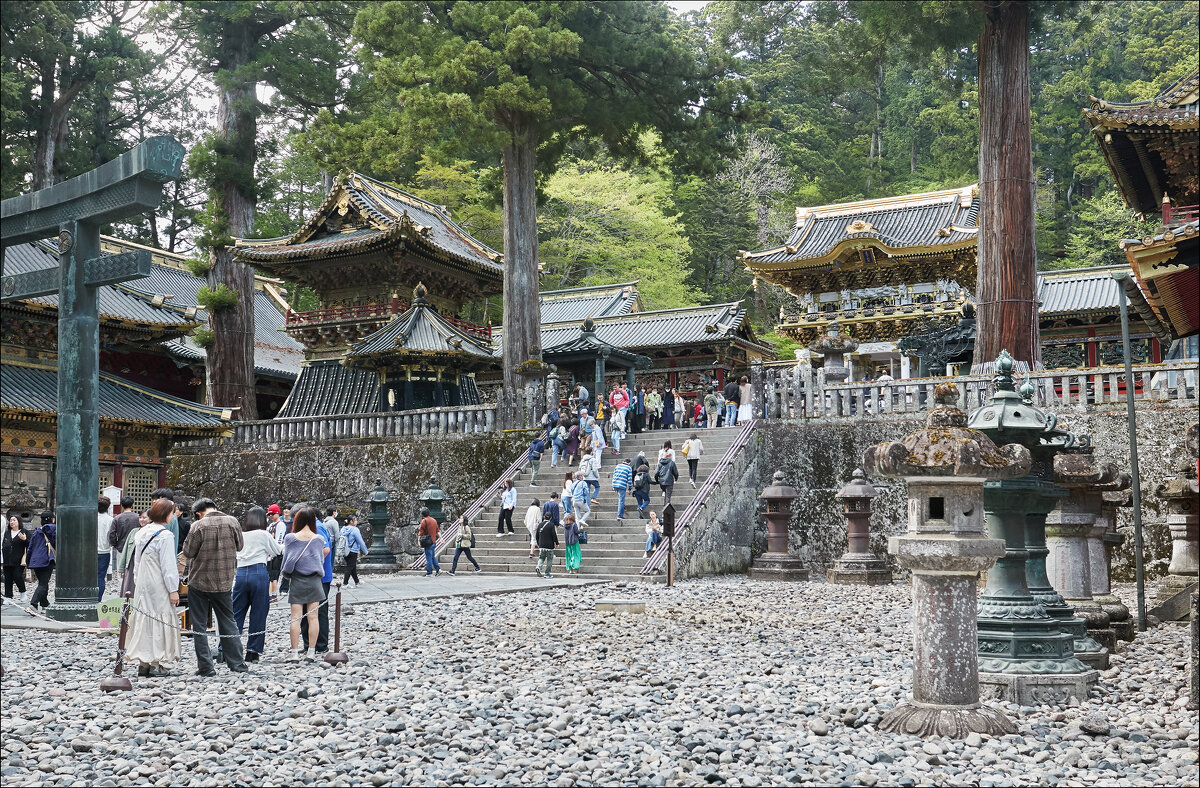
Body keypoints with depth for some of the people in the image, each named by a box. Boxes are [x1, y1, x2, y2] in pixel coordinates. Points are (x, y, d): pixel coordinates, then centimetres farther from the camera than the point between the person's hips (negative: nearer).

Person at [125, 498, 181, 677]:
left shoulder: (141, 533, 10)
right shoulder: (165, 535, -15)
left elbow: (137, 560, 15)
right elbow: (168, 565, -16)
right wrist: (173, 590, -12)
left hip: (142, 584, 8)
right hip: (158, 585, -8)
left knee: (144, 618, 11)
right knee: (159, 620, -1)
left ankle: (143, 663, 16)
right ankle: (155, 664, 0)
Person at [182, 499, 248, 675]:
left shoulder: (199, 525, -14)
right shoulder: (232, 522, -4)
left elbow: (188, 552, -8)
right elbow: (240, 545, 9)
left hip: (199, 582, -3)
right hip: (224, 582, 3)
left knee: (199, 625, 7)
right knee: (228, 623, 15)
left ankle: (205, 667, 5)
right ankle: (237, 663, 14)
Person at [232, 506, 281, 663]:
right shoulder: (263, 535, -1)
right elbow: (279, 552, 9)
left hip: (240, 573, 3)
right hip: (259, 573, -3)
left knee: (236, 614, 8)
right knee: (258, 614, 5)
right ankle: (253, 652, 7)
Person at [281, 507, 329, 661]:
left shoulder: (290, 538, -5)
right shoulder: (319, 539, -2)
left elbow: (286, 560, 1)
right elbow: (321, 559, 5)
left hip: (297, 581, -1)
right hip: (314, 580, 1)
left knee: (296, 617, 0)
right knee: (313, 616, 3)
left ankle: (294, 652, -1)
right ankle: (311, 651, 4)